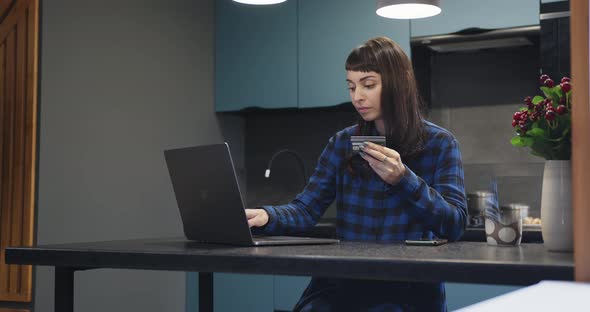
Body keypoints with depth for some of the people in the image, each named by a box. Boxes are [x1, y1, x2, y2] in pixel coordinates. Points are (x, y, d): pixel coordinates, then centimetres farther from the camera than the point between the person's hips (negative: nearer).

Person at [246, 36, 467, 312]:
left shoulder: (439, 143, 2)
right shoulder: (342, 142, 10)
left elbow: (455, 225, -7)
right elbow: (306, 209, 3)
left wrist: (403, 180, -20)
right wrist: (267, 216, -19)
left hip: (409, 287, -2)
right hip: (342, 282, 2)